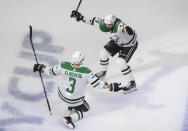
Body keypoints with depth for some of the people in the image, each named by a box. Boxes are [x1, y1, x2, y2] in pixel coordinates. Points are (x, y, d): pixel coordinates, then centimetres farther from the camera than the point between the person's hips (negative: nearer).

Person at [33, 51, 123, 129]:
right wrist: (110, 87, -9)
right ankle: (69, 118, -1)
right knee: (85, 110, 22)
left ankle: (70, 108, 42)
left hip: (62, 95, 4)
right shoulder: (86, 72, -28)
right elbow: (97, 84, -21)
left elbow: (51, 71, -6)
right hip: (76, 100, -4)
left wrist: (41, 68, 14)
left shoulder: (63, 66, -21)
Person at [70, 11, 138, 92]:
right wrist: (82, 18, -5)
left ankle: (132, 83, -8)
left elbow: (123, 27, -67)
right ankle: (103, 72, 32)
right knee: (104, 53, 3)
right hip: (117, 41, 8)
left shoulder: (118, 25, -43)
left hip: (129, 44, -8)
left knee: (121, 62, -21)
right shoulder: (105, 24, -21)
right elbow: (95, 21, -5)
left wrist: (126, 29, -90)